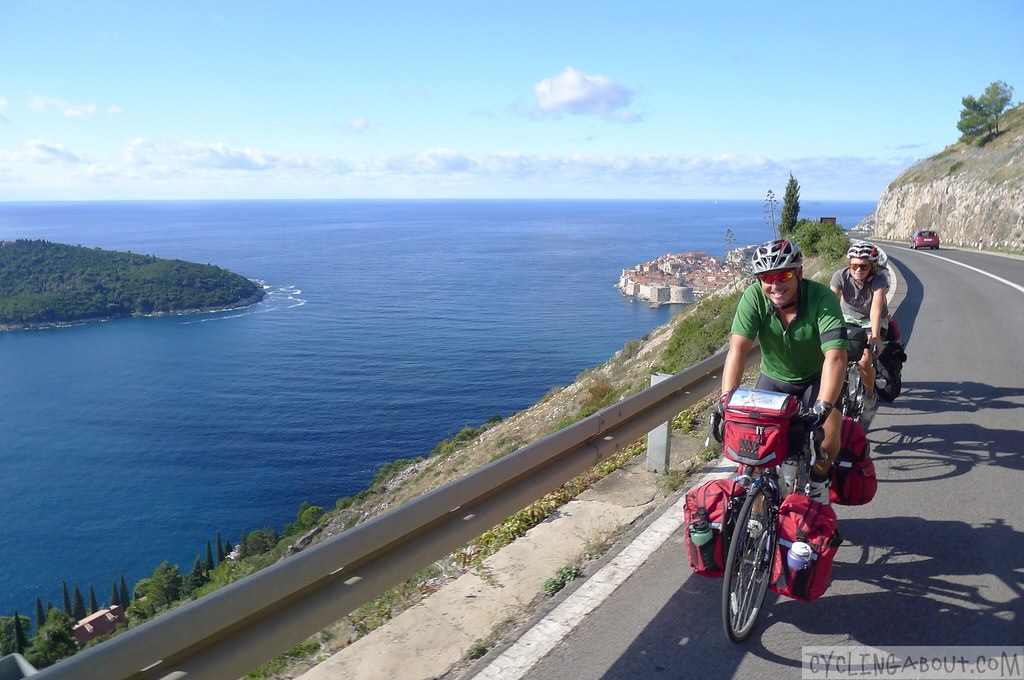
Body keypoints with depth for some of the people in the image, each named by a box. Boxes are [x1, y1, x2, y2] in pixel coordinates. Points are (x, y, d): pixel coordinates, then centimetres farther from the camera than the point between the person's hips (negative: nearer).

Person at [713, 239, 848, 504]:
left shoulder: (822, 298, -29)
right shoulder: (754, 297, -23)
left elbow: (836, 356, -38)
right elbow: (738, 348, -32)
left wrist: (822, 407, -50)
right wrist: (726, 398, -44)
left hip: (816, 380, -2)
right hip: (773, 378, 2)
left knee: (828, 441, -22)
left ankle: (817, 486, 8)